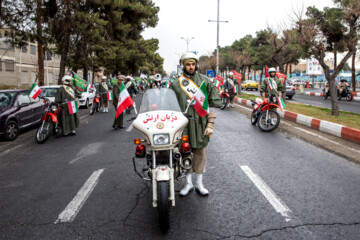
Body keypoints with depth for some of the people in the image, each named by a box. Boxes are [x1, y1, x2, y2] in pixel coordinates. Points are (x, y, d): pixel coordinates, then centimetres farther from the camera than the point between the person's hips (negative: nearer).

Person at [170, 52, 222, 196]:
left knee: (200, 153, 6)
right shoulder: (176, 84, 7)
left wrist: (210, 124, -2)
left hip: (200, 123, 0)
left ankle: (199, 183, 20)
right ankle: (189, 183, 21)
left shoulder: (205, 81, 6)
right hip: (184, 124, 0)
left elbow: (214, 103, 4)